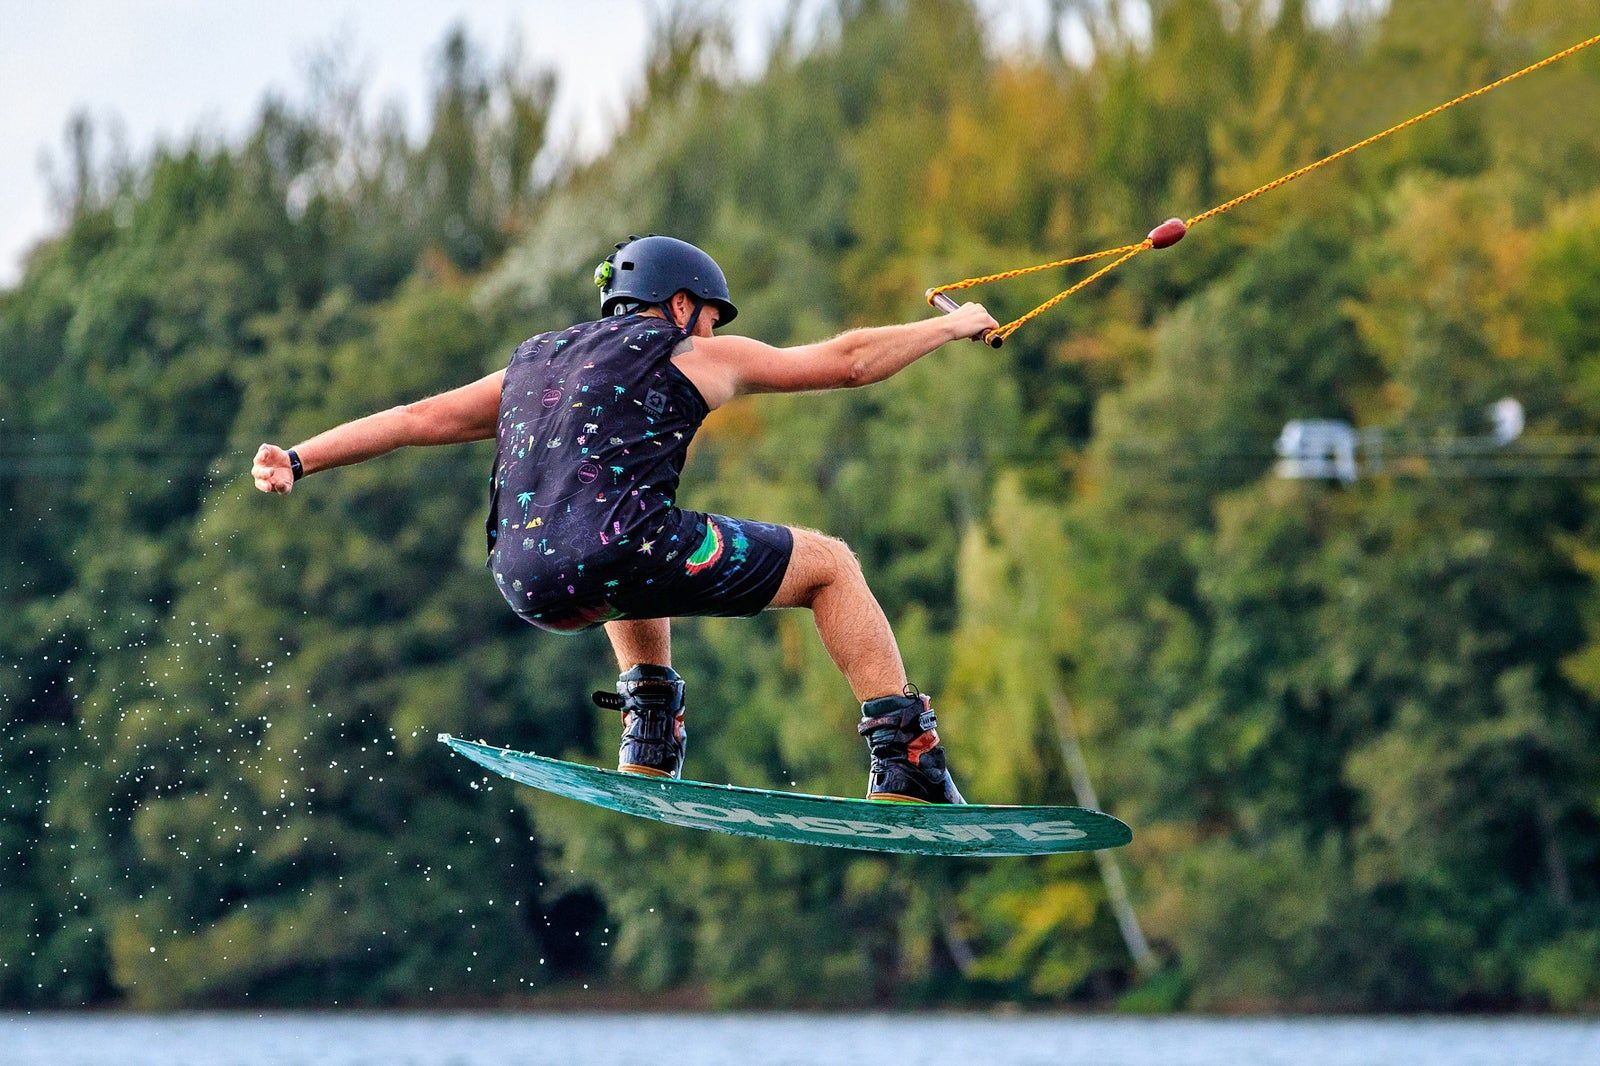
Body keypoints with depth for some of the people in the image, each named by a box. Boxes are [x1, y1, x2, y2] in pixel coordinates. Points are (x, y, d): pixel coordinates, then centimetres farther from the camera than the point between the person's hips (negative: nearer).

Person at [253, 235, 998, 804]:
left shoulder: (532, 365, 28)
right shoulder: (691, 357, 14)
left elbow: (418, 418, 22)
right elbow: (849, 361, 19)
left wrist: (297, 461, 21)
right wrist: (952, 326, 33)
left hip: (530, 589, 6)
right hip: (616, 561, -6)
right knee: (831, 565, 14)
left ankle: (650, 752, 34)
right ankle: (908, 766, 7)